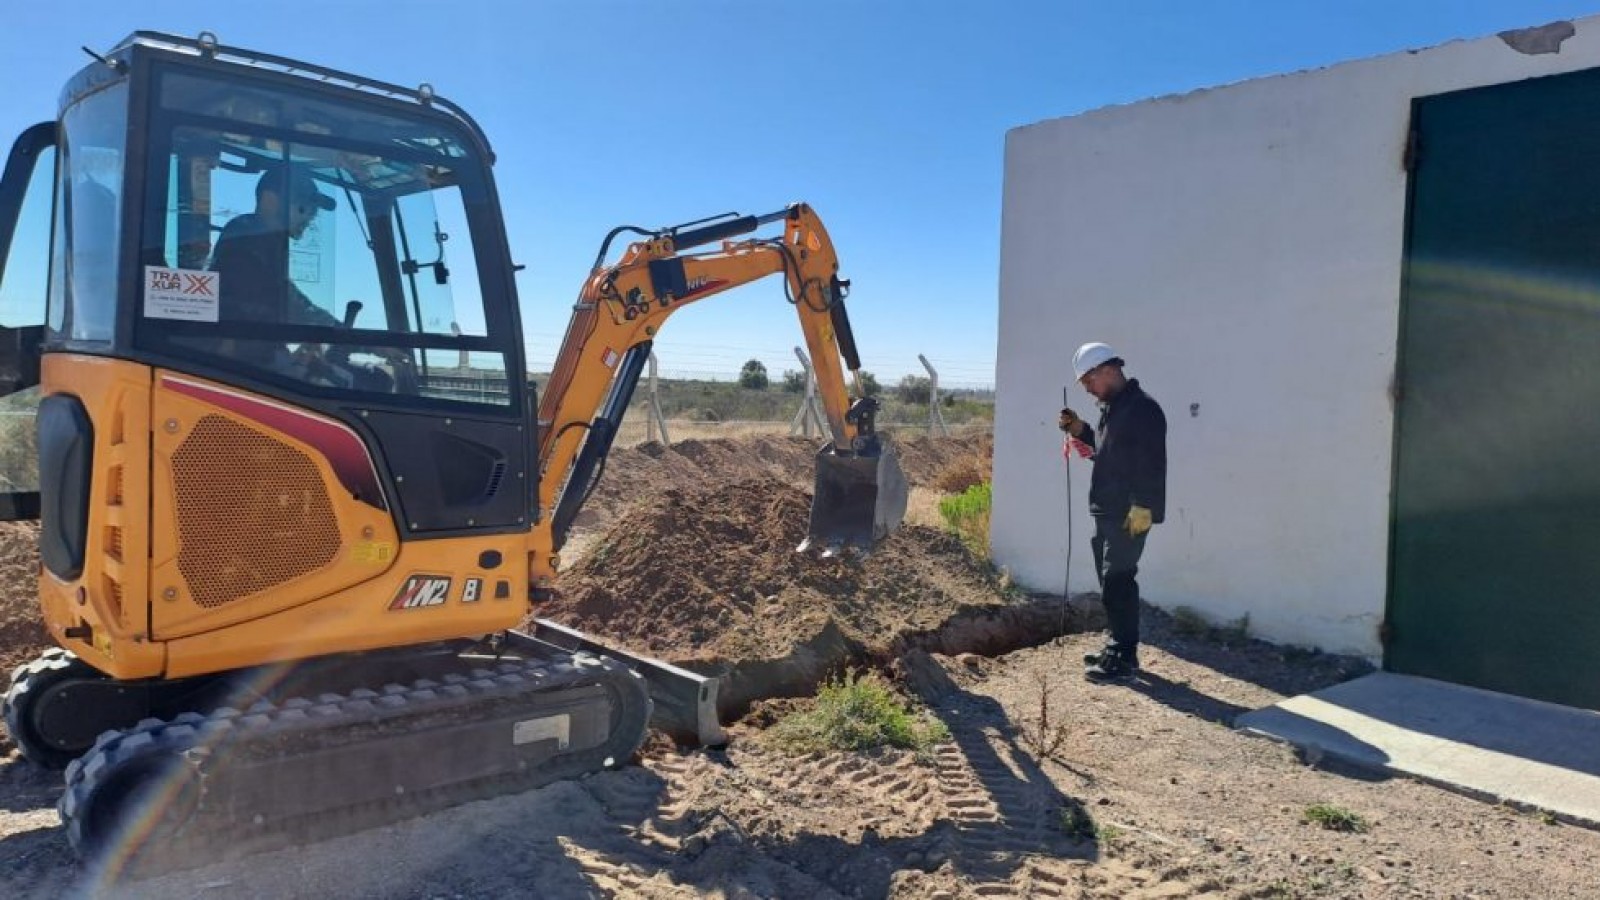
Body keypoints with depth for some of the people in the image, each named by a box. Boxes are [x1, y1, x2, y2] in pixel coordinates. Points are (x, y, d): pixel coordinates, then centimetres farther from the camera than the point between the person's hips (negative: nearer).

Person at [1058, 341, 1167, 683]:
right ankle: (1118, 647, 25)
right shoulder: (1111, 407, 17)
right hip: (1107, 511, 10)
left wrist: (1142, 506, -24)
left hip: (1129, 514, -10)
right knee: (1112, 582, 15)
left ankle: (1122, 659, -4)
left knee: (1118, 583, -9)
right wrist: (1080, 431, 11)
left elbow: (1151, 462, -20)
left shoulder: (1142, 408, -14)